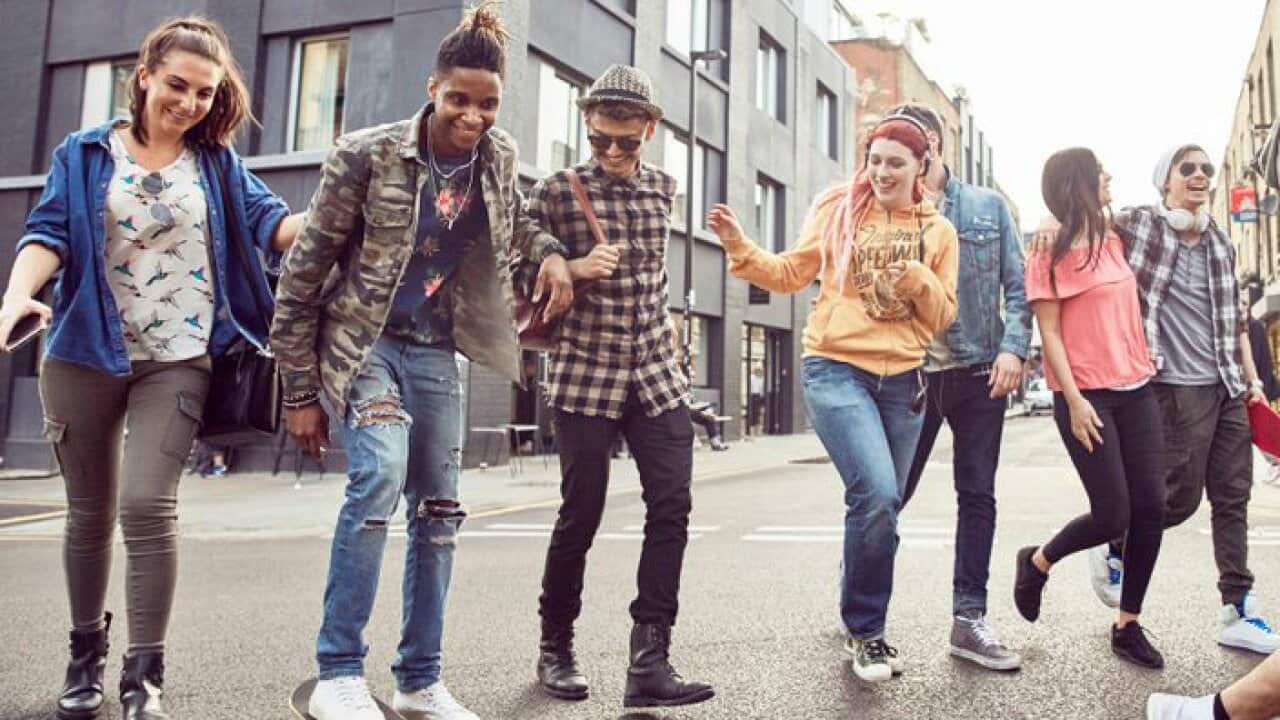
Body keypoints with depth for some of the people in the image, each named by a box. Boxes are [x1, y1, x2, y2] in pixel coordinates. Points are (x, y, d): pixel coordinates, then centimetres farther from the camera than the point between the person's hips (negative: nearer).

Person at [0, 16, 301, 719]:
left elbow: (270, 222, -4)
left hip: (176, 361, -1)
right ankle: (87, 653, 30)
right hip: (84, 354, 1)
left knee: (147, 506, -12)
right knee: (89, 512, 11)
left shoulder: (217, 161, 7)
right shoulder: (85, 154, 5)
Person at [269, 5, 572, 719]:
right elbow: (305, 272, -9)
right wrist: (301, 391, -9)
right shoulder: (367, 154, -14)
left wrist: (550, 252, -1)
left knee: (438, 510, 4)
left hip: (436, 351, 5)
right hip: (363, 341, -5)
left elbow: (515, 220, 23)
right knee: (381, 473, -27)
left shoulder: (498, 157, 0)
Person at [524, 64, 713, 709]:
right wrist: (574, 269, -17)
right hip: (586, 377, -4)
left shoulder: (663, 188, 9)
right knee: (581, 516, 2)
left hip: (658, 376, 4)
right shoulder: (556, 191, -4)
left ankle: (649, 663, -2)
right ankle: (555, 648, 23)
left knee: (671, 506, -7)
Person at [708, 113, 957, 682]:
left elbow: (943, 316, 8)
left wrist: (919, 281, -11)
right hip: (836, 371, -4)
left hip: (902, 381, 4)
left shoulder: (939, 232, 9)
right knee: (877, 496, -21)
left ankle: (862, 625, 34)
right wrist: (741, 248, -11)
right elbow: (790, 274, 3)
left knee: (879, 506, 12)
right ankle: (866, 630, 0)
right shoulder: (839, 210, 2)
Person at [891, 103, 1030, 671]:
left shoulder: (988, 207, 5)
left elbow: (1017, 285, 2)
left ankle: (969, 619, 14)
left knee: (978, 496, 5)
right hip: (911, 373, -1)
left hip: (979, 371, 1)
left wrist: (1012, 348, -12)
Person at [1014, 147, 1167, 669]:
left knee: (1150, 507, 2)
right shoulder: (1051, 254, -5)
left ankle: (1128, 627, 15)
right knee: (1112, 515, -8)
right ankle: (1037, 562, 21)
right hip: (1087, 396, -6)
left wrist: (1149, 365, 13)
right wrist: (1074, 400, -15)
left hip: (1136, 391, 7)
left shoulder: (1115, 244, 14)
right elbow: (1050, 334, -9)